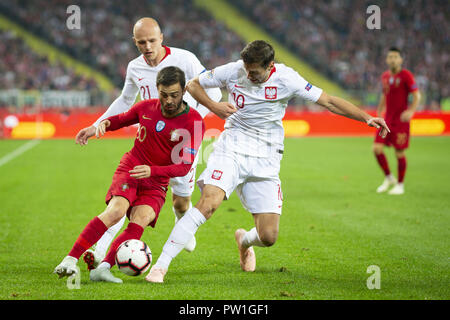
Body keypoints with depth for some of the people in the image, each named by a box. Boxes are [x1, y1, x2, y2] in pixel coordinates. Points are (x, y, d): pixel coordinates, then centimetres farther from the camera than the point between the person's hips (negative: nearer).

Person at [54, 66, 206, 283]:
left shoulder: (194, 123, -11)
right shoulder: (146, 107, -2)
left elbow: (185, 166, -15)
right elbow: (121, 119, 19)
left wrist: (152, 171, -30)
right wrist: (103, 124, -4)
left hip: (157, 183, 0)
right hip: (129, 169, 0)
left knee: (139, 223, -26)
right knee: (116, 211, -26)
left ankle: (102, 269, -33)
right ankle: (70, 260, -30)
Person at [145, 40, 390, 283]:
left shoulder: (285, 78, -9)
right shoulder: (232, 71, -5)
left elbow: (329, 102, -6)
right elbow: (193, 85, 9)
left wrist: (367, 118, -15)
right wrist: (214, 106, -9)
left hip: (266, 161, 1)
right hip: (231, 149, -1)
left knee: (268, 237, -5)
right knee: (208, 203, -27)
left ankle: (244, 241, 35)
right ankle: (161, 265, -25)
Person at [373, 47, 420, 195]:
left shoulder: (406, 75, -8)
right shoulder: (385, 76, 10)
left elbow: (417, 95, -9)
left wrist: (411, 111, -24)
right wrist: (379, 112, 17)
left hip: (401, 120, -5)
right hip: (387, 120, 5)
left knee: (399, 153, -1)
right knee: (377, 148, -5)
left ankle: (400, 185, 13)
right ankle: (388, 178, 14)